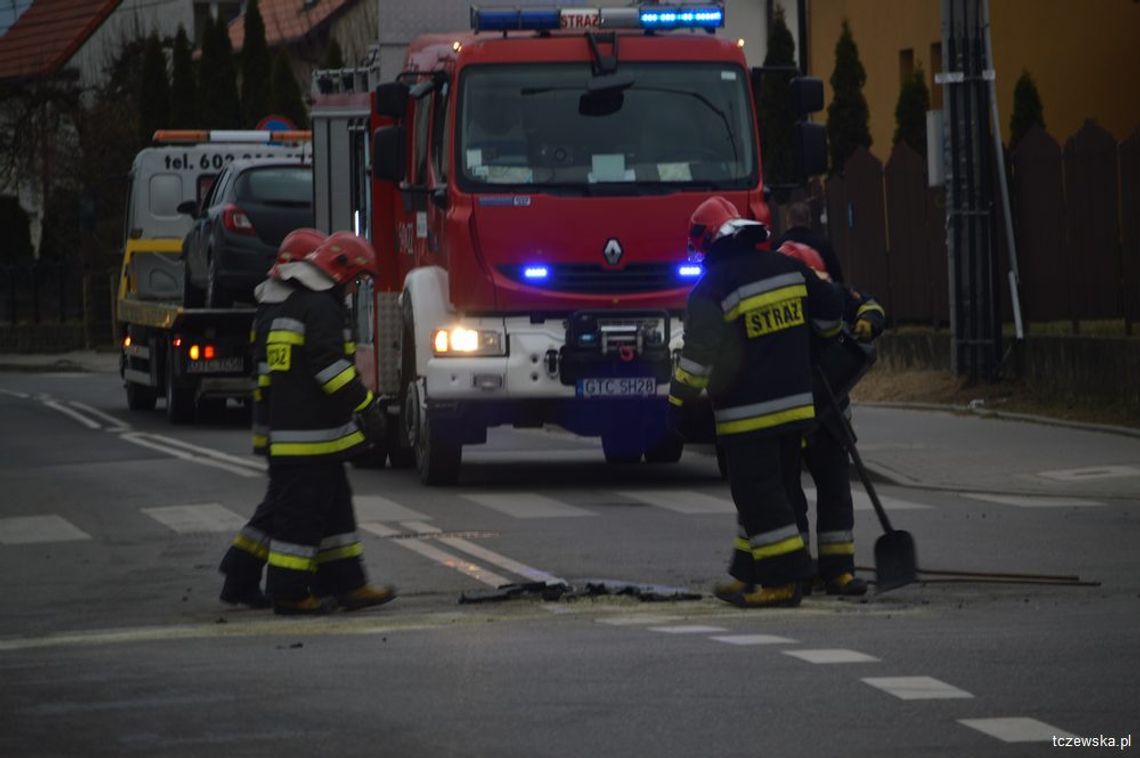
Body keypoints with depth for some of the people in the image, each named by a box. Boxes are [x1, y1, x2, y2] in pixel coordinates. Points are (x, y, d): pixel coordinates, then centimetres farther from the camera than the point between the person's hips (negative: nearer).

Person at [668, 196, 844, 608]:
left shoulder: (712, 289, -13)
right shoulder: (786, 268, 5)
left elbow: (699, 353, -16)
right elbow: (828, 304, 16)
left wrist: (679, 399, -6)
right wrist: (826, 333, 37)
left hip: (746, 412, -7)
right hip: (795, 402, 7)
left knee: (758, 494, -3)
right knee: (772, 489, 14)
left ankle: (784, 579, -6)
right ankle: (749, 574, 21)